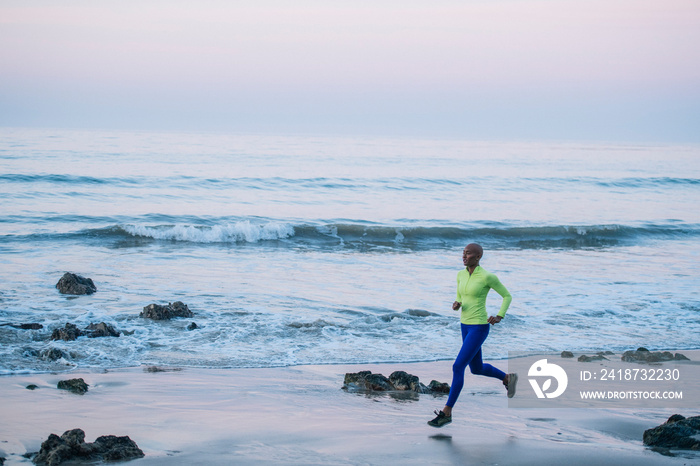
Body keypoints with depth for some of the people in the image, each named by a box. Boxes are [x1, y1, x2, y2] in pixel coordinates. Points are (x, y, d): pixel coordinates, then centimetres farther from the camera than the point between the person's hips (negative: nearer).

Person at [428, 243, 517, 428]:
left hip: (479, 328, -9)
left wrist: (499, 317, -18)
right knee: (477, 369, 22)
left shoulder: (488, 277, -16)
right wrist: (456, 305, -8)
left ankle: (446, 412, -6)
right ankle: (508, 378, 48)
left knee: (457, 368, -13)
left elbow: (507, 296, -4)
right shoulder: (461, 275, 5)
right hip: (466, 326, 9)